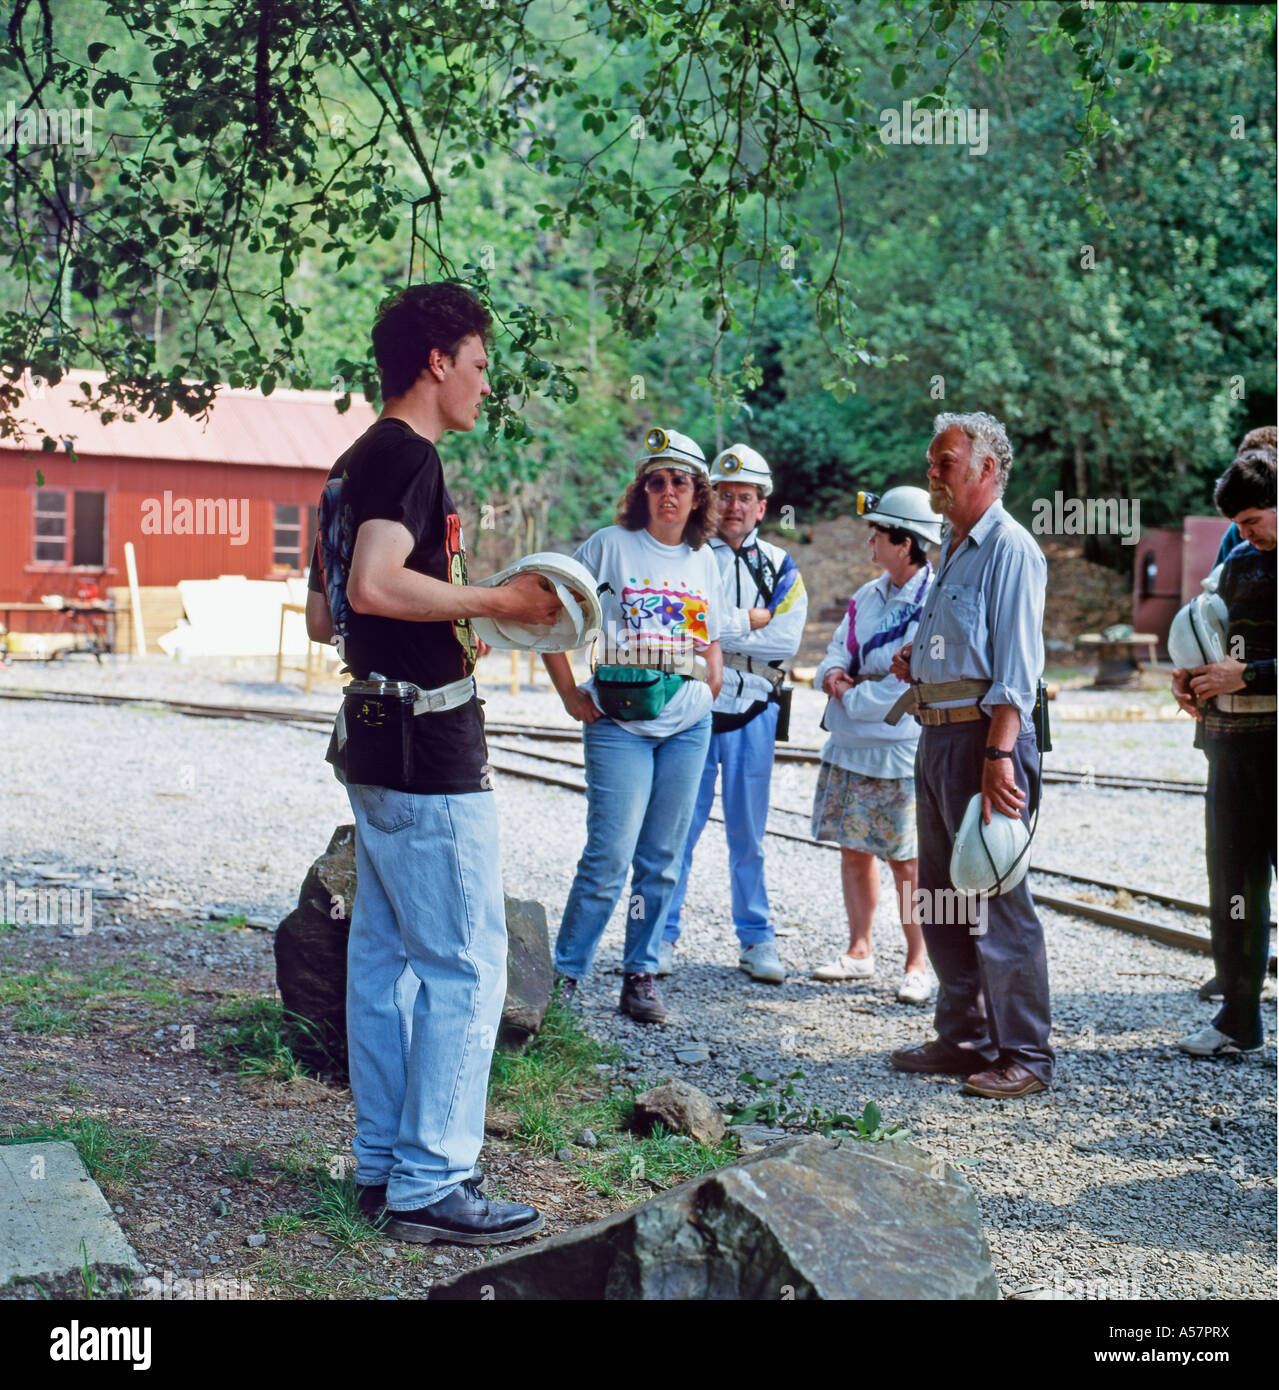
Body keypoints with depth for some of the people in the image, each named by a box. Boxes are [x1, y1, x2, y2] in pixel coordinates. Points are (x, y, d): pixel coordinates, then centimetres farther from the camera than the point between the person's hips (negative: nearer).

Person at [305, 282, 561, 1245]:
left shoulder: (358, 461, 18)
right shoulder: (408, 455, -13)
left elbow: (324, 616, 21)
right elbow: (374, 585, -27)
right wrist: (496, 601, -18)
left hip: (377, 740, 11)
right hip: (431, 744, -10)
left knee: (386, 955, 12)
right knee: (466, 960, -6)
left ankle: (384, 1163, 20)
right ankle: (430, 1183, -2)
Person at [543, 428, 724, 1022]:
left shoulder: (704, 560, 12)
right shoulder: (609, 545, -1)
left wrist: (710, 691, 10)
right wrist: (571, 695, -3)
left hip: (687, 726, 4)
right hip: (619, 722, -4)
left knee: (662, 858, 8)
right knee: (610, 855, -9)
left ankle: (641, 975, 18)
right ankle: (565, 974, 4)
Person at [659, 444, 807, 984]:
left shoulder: (780, 566, 8)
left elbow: (786, 640, -7)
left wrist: (717, 628, -11)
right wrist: (749, 622, -10)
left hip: (753, 715, 2)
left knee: (748, 833, 8)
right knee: (679, 827, 1)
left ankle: (756, 939, 16)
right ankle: (662, 935, 11)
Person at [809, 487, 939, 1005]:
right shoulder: (868, 596, 12)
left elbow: (909, 683, -19)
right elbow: (839, 648, 19)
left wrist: (851, 697, -10)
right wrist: (832, 672, -4)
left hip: (900, 753, -8)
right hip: (848, 747, 8)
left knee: (907, 860, -2)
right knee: (853, 850, 12)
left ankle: (917, 964, 7)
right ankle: (859, 952, 22)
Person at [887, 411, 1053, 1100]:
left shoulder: (1010, 549, -11)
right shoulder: (952, 546, 18)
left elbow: (1016, 664, -18)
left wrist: (998, 754, -24)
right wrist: (917, 661, 10)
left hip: (984, 735, -10)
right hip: (936, 734, 10)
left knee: (996, 898, -5)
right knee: (939, 897, 14)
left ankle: (1024, 1055, 4)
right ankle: (963, 1038, 24)